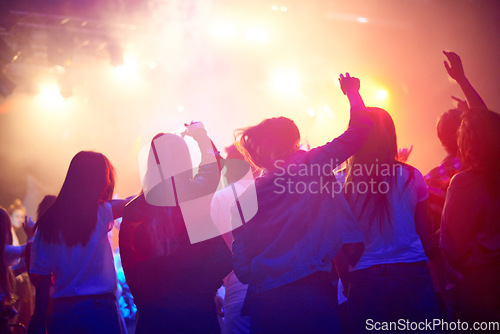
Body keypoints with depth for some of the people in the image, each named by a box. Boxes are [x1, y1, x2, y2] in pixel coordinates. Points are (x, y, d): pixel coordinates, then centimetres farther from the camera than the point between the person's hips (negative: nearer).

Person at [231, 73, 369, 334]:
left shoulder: (246, 196, 10)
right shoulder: (308, 166, 1)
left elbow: (241, 267, 7)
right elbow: (359, 128, 5)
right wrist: (353, 92, 21)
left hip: (264, 302, 4)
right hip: (313, 293, -3)